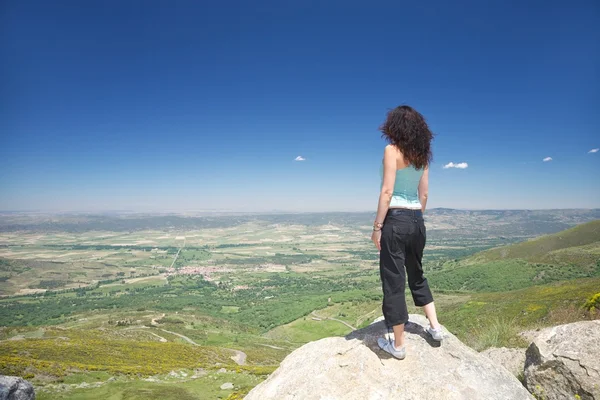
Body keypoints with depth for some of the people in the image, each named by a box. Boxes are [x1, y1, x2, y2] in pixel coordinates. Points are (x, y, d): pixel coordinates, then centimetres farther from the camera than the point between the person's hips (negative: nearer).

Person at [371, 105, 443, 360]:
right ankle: (435, 327, 32)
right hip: (416, 220, 7)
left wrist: (377, 226, -12)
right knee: (416, 275, 25)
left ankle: (398, 345, 13)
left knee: (393, 280, 2)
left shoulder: (392, 150, -8)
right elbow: (424, 194, 13)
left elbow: (387, 191, -15)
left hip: (396, 219, -7)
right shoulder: (422, 155, 11)